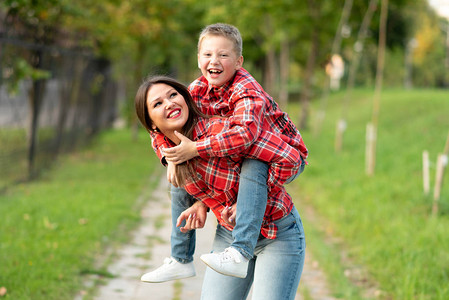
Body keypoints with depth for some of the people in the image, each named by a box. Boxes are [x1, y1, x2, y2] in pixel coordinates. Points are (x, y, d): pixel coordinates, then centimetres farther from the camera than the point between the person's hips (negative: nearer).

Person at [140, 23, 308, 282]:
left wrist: (195, 149, -45)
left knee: (253, 166, -39)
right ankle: (181, 260, 13)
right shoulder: (199, 89, -9)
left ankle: (241, 253, -45)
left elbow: (244, 134, -49)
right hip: (237, 159, 7)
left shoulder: (247, 92, -30)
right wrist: (170, 157, -22)